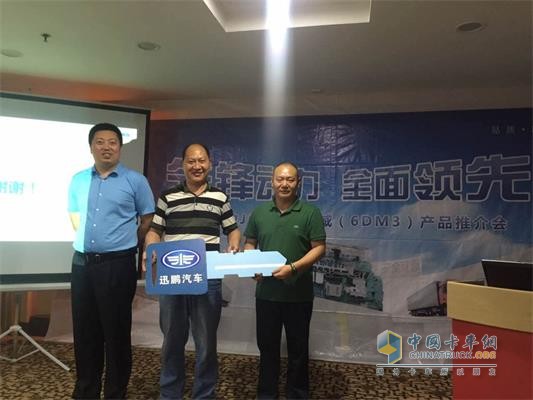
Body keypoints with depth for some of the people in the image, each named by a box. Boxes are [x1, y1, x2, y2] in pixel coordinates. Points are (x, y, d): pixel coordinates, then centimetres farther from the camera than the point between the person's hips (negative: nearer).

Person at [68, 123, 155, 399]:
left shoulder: (135, 181, -4)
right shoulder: (78, 180, 8)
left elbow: (148, 220, 3)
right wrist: (87, 238, 12)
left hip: (118, 264, -4)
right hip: (82, 262, 4)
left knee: (116, 331, 4)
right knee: (84, 330, 13)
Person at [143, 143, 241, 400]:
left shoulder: (220, 198, 7)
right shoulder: (168, 197, 6)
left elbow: (232, 229, 13)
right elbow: (155, 230, 7)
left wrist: (234, 245, -8)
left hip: (208, 278, 0)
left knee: (206, 341, 10)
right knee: (172, 339, 15)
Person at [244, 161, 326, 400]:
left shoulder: (310, 212, -5)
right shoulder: (259, 212, 7)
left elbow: (319, 248, -8)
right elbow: (249, 244, 12)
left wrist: (293, 267, -20)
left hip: (298, 294, -3)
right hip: (266, 292, 3)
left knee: (297, 349, 12)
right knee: (267, 346, 16)